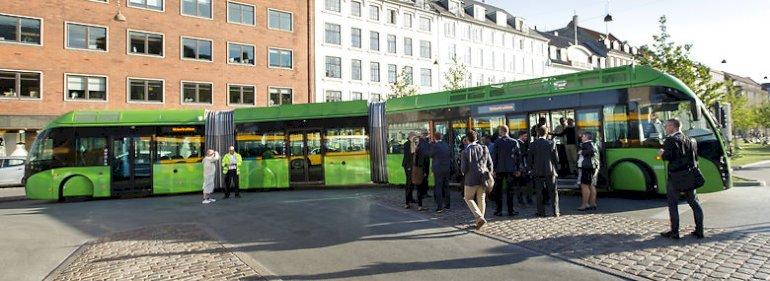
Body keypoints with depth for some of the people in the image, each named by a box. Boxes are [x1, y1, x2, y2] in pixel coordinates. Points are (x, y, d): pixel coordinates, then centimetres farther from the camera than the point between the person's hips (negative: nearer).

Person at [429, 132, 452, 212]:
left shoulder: (434, 145, -13)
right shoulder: (447, 145, 4)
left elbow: (431, 155, -4)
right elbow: (450, 155, 10)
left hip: (438, 169, -6)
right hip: (447, 168, 6)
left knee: (438, 188, -1)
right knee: (446, 186, 15)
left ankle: (439, 207, -3)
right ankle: (447, 204, 22)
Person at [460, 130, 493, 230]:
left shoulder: (465, 152, -11)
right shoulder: (484, 149, 1)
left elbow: (464, 168, -13)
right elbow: (490, 164, 5)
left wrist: (463, 172, 9)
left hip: (471, 180, -4)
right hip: (483, 179, 5)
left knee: (468, 198, 10)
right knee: (481, 199, 13)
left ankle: (480, 218, -6)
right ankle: (479, 221, 20)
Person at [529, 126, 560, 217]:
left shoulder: (532, 144, -2)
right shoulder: (551, 143, -3)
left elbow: (530, 159, 0)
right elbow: (556, 158, 0)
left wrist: (533, 169, 12)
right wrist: (555, 168, 13)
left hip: (538, 172, 0)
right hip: (550, 171, 0)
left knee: (539, 193, 5)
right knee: (553, 192, 7)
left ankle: (541, 212, 4)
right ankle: (555, 211, 7)